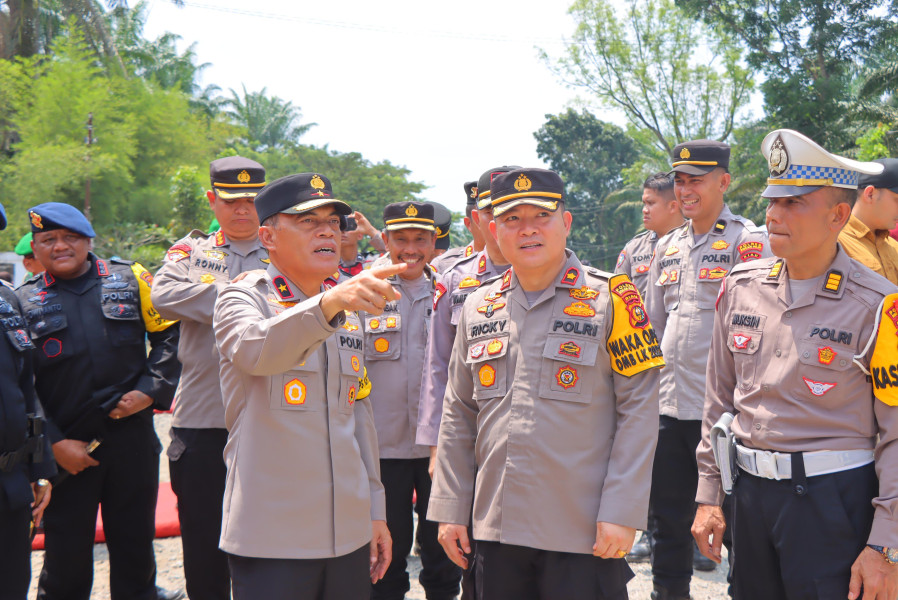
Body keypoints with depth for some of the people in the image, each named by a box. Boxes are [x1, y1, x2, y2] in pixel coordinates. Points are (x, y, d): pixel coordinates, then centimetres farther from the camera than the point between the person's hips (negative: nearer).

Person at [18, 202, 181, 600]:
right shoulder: (23, 303, 4)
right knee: (65, 553, 6)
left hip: (131, 438, 1)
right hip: (66, 450, -1)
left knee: (135, 543, 13)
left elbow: (169, 332, 7)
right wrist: (54, 443, -8)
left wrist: (152, 390, -5)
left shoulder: (129, 280, 5)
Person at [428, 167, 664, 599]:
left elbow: (638, 411, -7)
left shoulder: (611, 299, -4)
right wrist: (450, 510, 9)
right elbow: (458, 416, 13)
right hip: (496, 530, 4)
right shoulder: (478, 308, 9)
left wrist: (622, 514, -12)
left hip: (584, 536, -4)